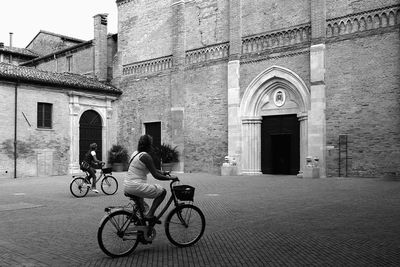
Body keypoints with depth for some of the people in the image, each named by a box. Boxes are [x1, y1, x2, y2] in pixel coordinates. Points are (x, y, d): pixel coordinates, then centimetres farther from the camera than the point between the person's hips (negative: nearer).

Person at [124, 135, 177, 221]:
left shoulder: (135, 153, 14)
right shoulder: (146, 156, -14)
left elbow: (152, 168, 23)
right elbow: (156, 176, -16)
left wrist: (162, 172, 22)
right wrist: (170, 177, -6)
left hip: (126, 186, 10)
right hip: (136, 187, -10)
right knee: (162, 191, 0)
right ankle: (149, 215, -5)